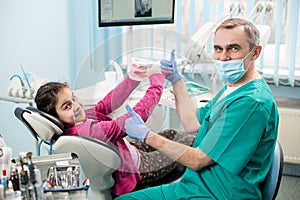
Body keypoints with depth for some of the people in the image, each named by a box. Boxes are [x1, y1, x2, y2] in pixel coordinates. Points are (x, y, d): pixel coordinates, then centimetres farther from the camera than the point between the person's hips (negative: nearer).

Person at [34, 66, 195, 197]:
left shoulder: (78, 121, -12)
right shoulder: (89, 132, -40)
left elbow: (107, 104, -7)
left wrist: (133, 77, -18)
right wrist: (157, 79, -27)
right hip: (136, 167, -8)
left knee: (171, 134, 22)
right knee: (192, 141, 7)